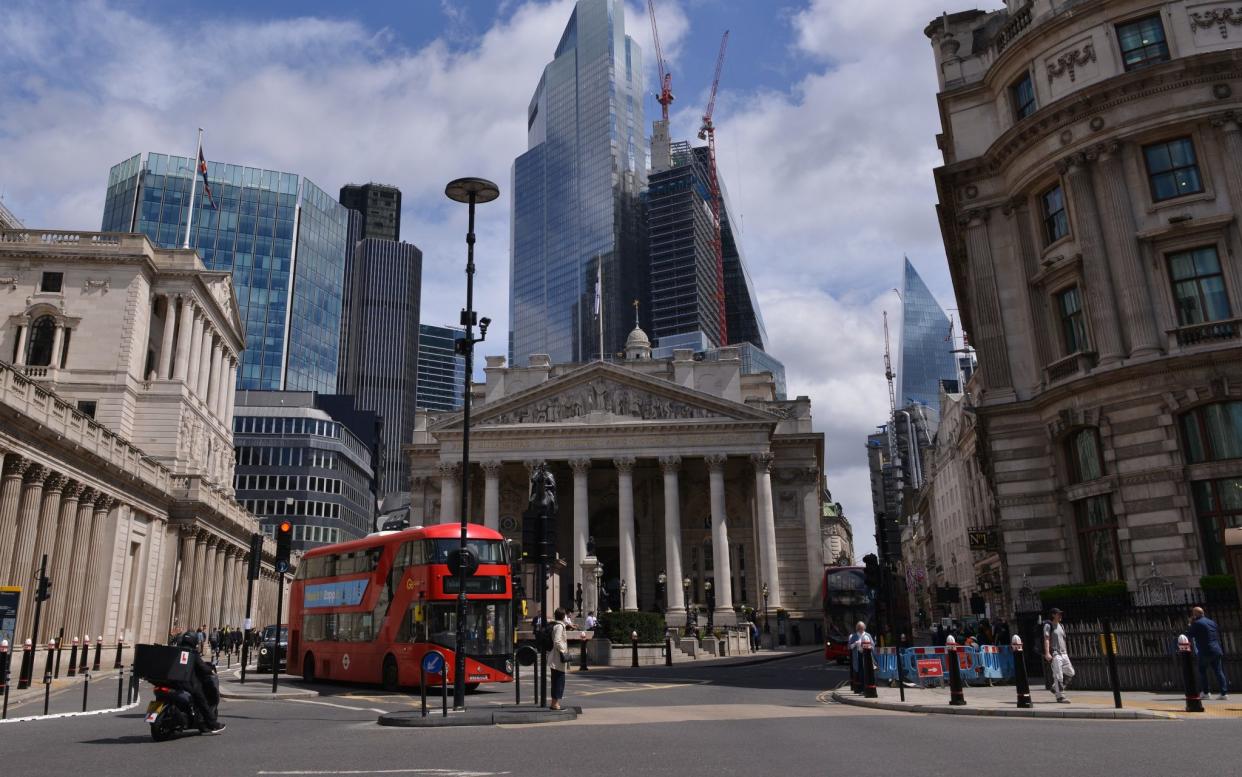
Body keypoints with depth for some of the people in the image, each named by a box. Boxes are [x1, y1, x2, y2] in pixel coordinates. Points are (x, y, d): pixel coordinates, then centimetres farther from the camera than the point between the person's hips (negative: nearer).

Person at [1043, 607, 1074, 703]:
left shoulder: (1061, 626, 18)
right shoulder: (1048, 625, -6)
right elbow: (1046, 639, -14)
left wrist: (1065, 653, 21)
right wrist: (1047, 653, -24)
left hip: (1063, 653, 8)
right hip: (1054, 653, -8)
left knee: (1070, 672, 8)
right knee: (1058, 675, -10)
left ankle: (1055, 689, 20)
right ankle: (1060, 696, -5)